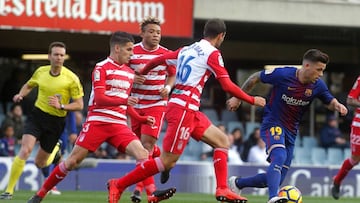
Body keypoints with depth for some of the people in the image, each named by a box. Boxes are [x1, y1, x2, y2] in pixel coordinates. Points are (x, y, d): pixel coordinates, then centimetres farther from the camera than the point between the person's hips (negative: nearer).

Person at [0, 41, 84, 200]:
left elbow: (79, 105, -8)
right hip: (37, 115, 1)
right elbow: (28, 85, 21)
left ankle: (55, 150, 46)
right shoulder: (41, 72, 1)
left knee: (40, 163, 8)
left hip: (56, 121, -1)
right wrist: (20, 95, 1)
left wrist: (61, 106, -23)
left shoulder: (71, 78, -11)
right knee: (25, 150, -22)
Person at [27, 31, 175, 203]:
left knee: (142, 154, -16)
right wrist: (124, 100, -27)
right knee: (73, 161, -6)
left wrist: (142, 119, 15)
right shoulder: (101, 68, -3)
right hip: (97, 122, -5)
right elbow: (99, 98, -15)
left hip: (119, 125, 5)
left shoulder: (129, 73, 18)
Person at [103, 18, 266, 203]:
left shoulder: (186, 50, 15)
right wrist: (252, 100, -2)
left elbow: (157, 60, 21)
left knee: (222, 141, 11)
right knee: (167, 162, -7)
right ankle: (118, 185, -2)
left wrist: (140, 74, 39)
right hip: (184, 110, -10)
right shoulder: (212, 54, -8)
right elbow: (227, 86, -13)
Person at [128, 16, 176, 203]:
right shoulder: (132, 52, -2)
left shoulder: (166, 54, 0)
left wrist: (168, 87, -7)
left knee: (147, 142, -13)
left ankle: (140, 186, -12)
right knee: (139, 144, 5)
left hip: (157, 104, -2)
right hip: (136, 104, 2)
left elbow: (172, 75, 14)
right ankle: (150, 185, 25)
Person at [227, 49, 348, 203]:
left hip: (291, 132, 6)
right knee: (280, 157, -35)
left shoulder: (318, 86, -4)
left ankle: (237, 183, 26)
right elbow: (255, 78, -2)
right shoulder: (282, 74, -17)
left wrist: (337, 106, -12)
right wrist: (238, 98, 5)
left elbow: (329, 102, 13)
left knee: (275, 180, 5)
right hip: (272, 125, -6)